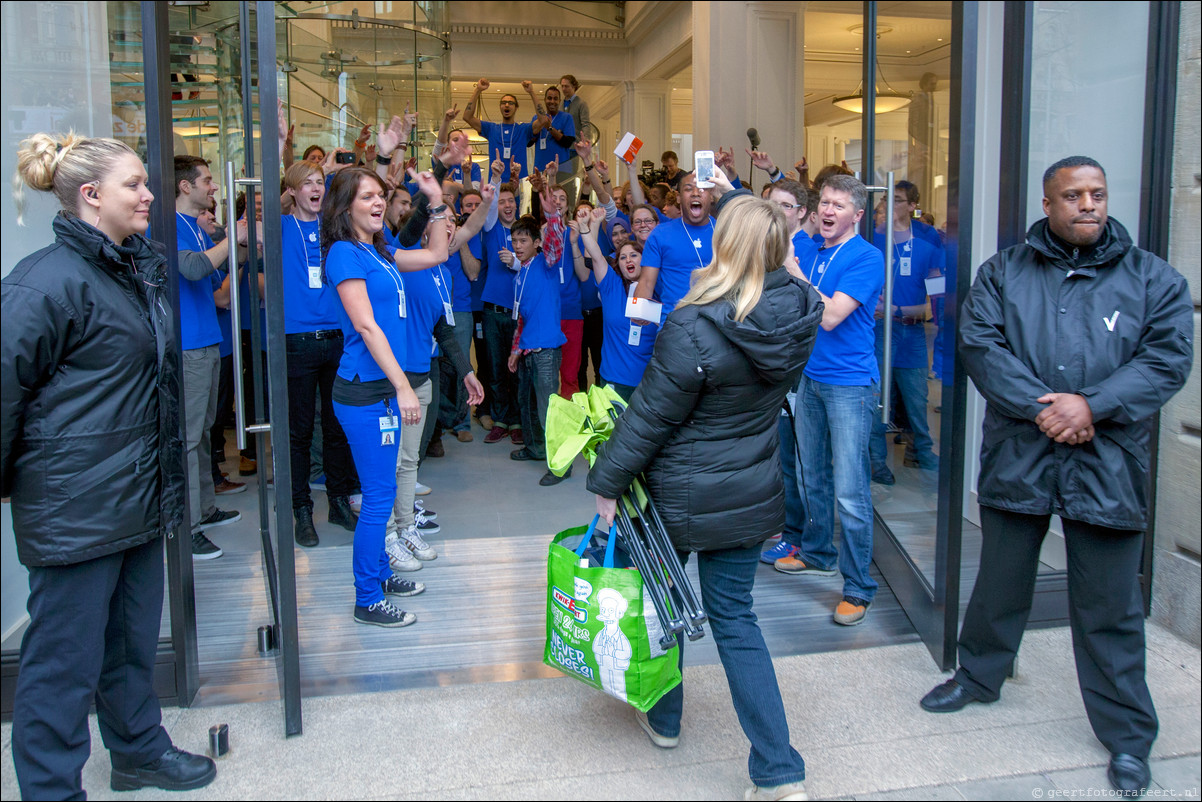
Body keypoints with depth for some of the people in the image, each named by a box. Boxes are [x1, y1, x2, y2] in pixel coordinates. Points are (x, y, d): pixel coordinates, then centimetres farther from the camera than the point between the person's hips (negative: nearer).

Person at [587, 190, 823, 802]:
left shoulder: (695, 327, -27)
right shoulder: (799, 311, -8)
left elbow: (650, 416, -19)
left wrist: (608, 482, -5)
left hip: (681, 495, -5)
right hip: (753, 492, 5)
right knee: (734, 617, 12)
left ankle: (663, 718, 42)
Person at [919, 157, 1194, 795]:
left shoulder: (1153, 278, 4)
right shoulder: (1004, 272, 5)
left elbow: (1168, 357, -5)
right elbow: (978, 340, -7)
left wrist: (1092, 406, -18)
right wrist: (1039, 407, -18)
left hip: (1106, 464, -1)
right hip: (1018, 455, 1)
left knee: (1110, 608, 7)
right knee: (1000, 581, 17)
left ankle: (1127, 736, 23)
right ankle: (979, 676, 41)